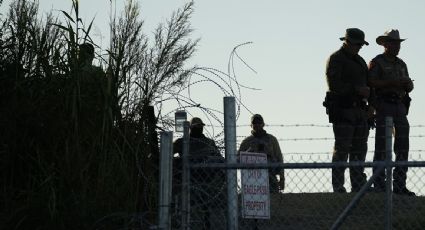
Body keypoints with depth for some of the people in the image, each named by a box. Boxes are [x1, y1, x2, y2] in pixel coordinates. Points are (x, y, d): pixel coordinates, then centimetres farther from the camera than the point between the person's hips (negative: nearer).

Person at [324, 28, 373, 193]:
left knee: (359, 149, 8)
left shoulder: (360, 61, 21)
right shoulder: (335, 59, -3)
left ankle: (358, 186, 13)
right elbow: (334, 84, -15)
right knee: (342, 149, -9)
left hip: (360, 110, 8)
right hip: (342, 110, -8)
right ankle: (338, 187, -7)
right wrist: (356, 89, -19)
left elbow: (366, 84, 25)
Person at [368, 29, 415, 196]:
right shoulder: (376, 62, -1)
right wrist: (391, 83, -21)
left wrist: (408, 84, -7)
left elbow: (409, 87, 16)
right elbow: (370, 83, -14)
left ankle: (399, 185, 1)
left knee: (403, 145, -1)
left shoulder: (401, 64, 19)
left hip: (400, 107, 6)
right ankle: (379, 185, -5)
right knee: (382, 145, -7)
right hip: (383, 105, -6)